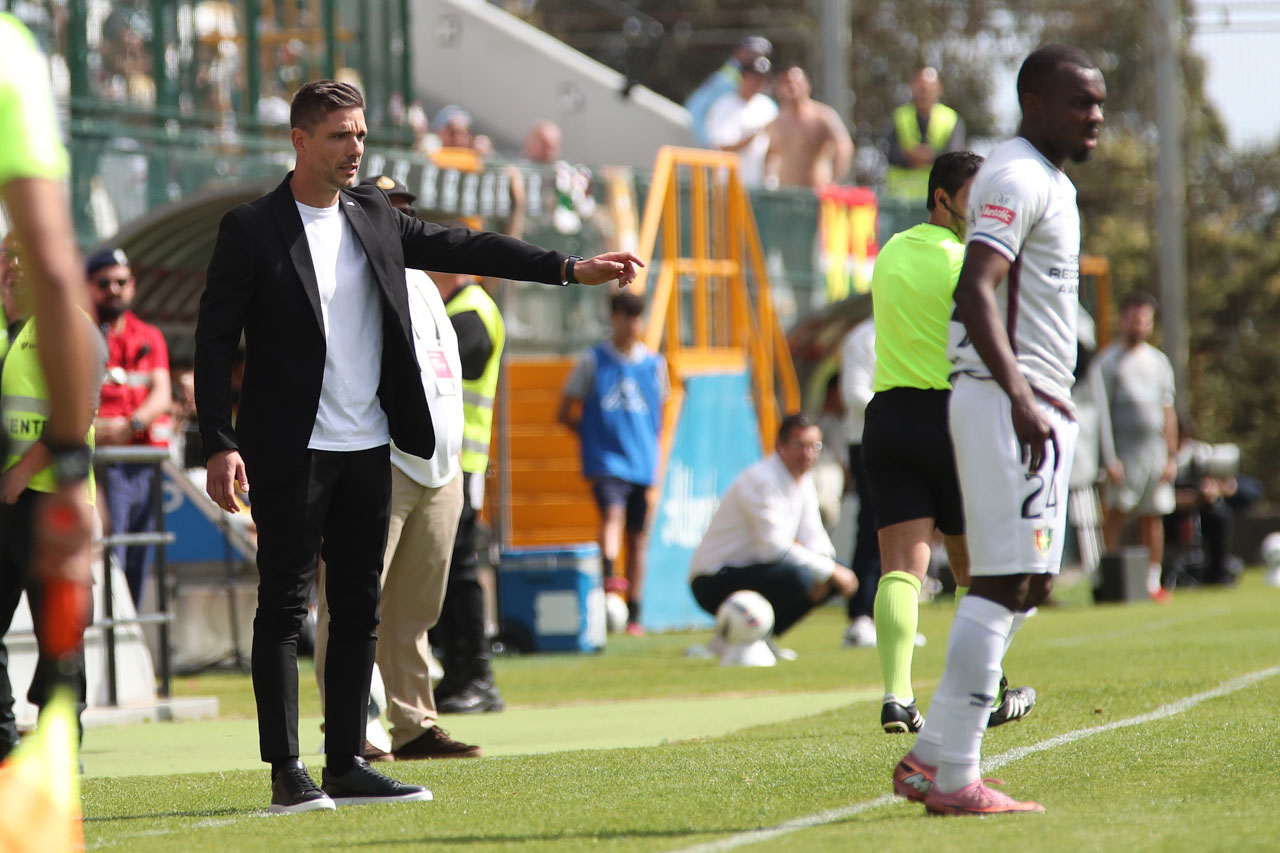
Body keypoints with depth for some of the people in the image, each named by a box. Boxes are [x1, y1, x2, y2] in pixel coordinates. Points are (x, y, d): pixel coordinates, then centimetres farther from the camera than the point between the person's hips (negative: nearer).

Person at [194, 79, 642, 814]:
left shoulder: (374, 216, 10)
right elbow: (216, 341, -7)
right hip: (291, 451, -6)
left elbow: (463, 248, 15)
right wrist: (221, 444, -15)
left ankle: (348, 765, 14)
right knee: (284, 608, -5)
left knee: (359, 610, 8)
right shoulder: (252, 229, -6)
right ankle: (287, 773, -5)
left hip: (367, 449, 6)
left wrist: (571, 268, 9)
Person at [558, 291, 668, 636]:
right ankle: (609, 575, -47)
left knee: (638, 536, 5)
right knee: (612, 514, -28)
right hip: (605, 461, -3)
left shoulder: (654, 363, 11)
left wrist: (650, 444, 10)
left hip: (642, 462, 3)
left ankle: (634, 614, 10)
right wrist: (593, 433, -1)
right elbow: (566, 412, 7)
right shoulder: (593, 361, 3)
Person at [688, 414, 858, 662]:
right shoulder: (762, 481, -20)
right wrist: (829, 570, -21)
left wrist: (822, 563, -13)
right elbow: (774, 546, -26)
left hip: (751, 569, 10)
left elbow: (812, 534, 10)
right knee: (796, 577, -34)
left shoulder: (803, 479, 10)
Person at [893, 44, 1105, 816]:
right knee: (1003, 585, -10)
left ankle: (931, 759, 14)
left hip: (1040, 405, 10)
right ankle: (953, 777, -8)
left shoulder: (1050, 182, 19)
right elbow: (975, 292, -26)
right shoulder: (1017, 180, -13)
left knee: (1029, 585, 12)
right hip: (1006, 402, -10)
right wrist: (1019, 396, -35)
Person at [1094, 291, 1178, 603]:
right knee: (1116, 513, -11)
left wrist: (1172, 456, 10)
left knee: (1153, 516, 5)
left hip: (1155, 447, 5)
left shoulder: (1159, 361, 18)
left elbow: (1168, 412, 18)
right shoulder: (1108, 361, 0)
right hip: (1123, 446, -5)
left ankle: (1152, 581, 9)